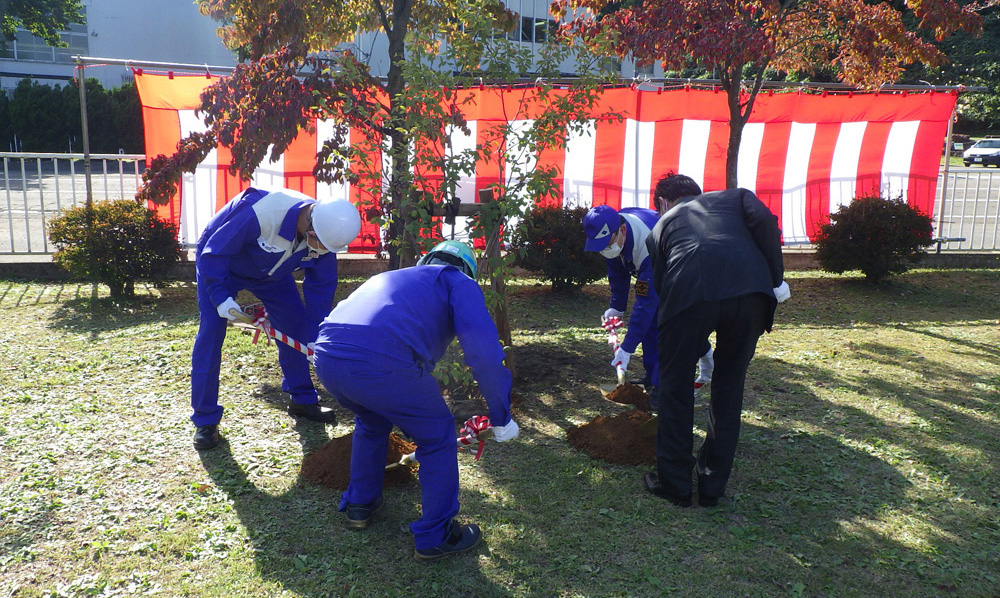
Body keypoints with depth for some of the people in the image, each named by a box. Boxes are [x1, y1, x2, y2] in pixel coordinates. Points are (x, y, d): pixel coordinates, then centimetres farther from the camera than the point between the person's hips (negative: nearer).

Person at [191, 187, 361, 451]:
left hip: (270, 271, 5)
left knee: (296, 325, -1)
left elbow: (321, 288, -15)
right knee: (211, 331, -14)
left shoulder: (325, 232, -25)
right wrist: (221, 297, -37)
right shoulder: (258, 213, -44)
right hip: (218, 263, -5)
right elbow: (213, 253, -31)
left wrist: (316, 341, -16)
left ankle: (303, 400, 17)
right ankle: (205, 419, -4)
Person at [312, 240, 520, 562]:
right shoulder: (459, 282, 18)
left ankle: (359, 505, 49)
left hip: (326, 359, 7)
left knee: (372, 423, 37)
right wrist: (501, 417, 13)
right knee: (438, 438, 17)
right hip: (383, 364, -7)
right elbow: (484, 351, 1)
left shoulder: (390, 277, 38)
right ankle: (435, 537, 28)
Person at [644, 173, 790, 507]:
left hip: (689, 292, -1)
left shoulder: (662, 224, 32)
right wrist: (776, 280, 12)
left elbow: (659, 284, 31)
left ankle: (674, 485, 26)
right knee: (729, 386, 19)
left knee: (675, 386, 17)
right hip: (750, 289, 2)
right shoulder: (735, 197, 33)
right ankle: (712, 488, 29)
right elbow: (764, 220, 9)